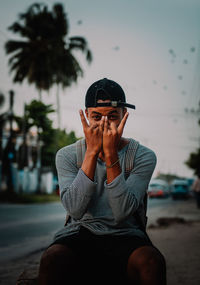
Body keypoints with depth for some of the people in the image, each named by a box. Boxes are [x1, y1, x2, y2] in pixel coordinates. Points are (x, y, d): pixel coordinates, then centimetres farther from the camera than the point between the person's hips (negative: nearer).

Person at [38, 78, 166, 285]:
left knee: (152, 262, -34)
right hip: (78, 234, 1)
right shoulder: (67, 155, 3)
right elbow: (75, 209, -14)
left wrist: (111, 154, -20)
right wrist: (92, 152, -17)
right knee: (51, 259, -33)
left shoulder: (143, 156, 0)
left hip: (125, 236, 0)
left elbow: (122, 213, -14)